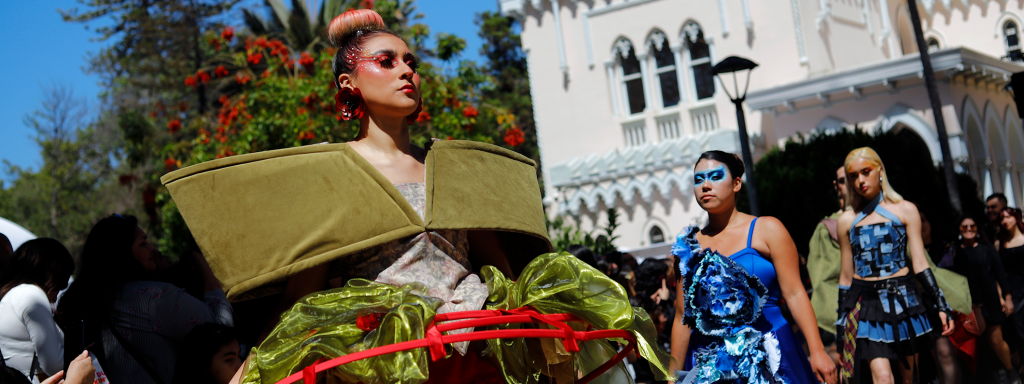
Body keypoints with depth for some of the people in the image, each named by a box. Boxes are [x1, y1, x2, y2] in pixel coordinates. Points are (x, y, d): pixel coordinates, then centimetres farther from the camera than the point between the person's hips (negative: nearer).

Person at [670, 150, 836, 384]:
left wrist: (818, 352, -11)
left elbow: (794, 294, -4)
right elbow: (683, 318, 11)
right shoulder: (688, 246, 9)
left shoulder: (767, 229, 3)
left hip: (768, 361, -2)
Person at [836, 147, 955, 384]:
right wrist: (841, 324, 10)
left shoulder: (905, 210, 5)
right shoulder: (847, 220, 7)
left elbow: (920, 264, 3)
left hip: (903, 299, 0)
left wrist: (941, 305, -4)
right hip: (866, 302, 0)